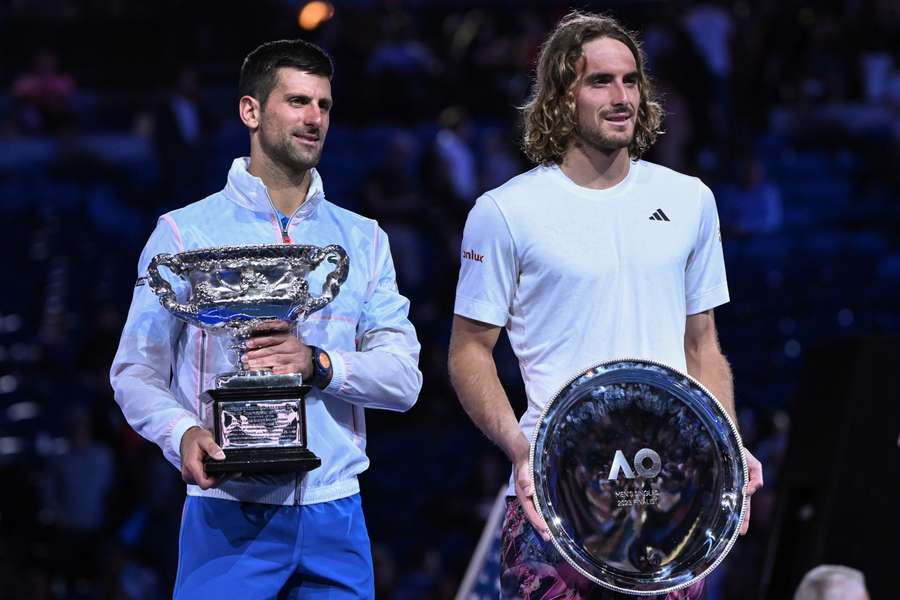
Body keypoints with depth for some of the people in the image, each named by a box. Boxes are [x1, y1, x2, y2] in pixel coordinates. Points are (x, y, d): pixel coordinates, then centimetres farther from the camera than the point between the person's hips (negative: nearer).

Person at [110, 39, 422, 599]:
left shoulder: (363, 239, 12)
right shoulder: (184, 233, 4)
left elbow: (404, 378, 5)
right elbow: (136, 372, 2)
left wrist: (319, 364, -14)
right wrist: (184, 433, -18)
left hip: (335, 515, 3)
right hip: (227, 512, -3)